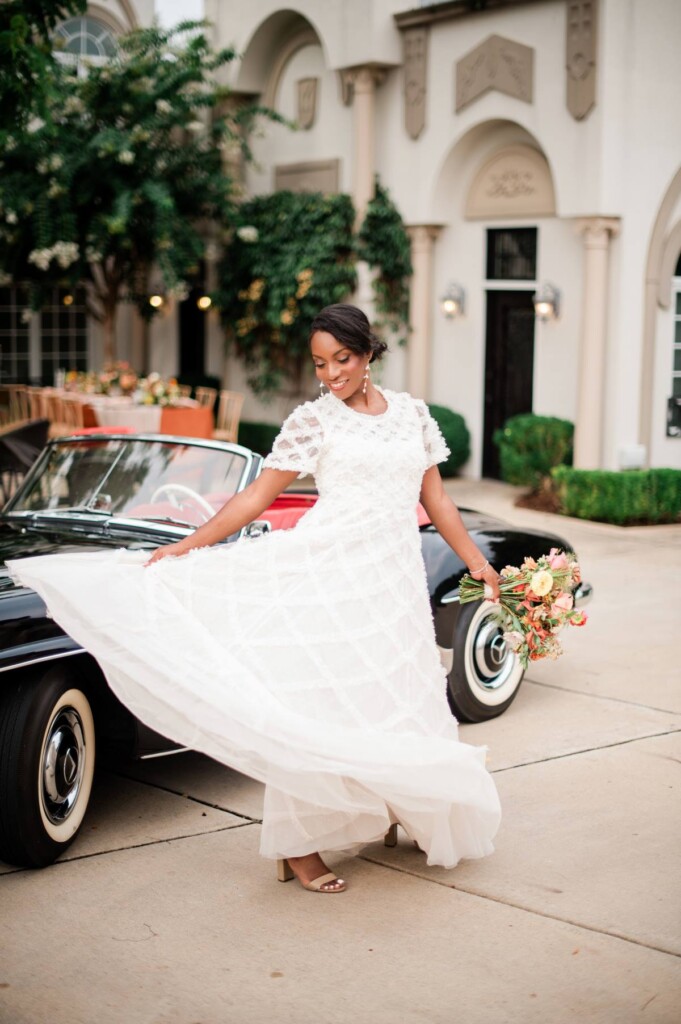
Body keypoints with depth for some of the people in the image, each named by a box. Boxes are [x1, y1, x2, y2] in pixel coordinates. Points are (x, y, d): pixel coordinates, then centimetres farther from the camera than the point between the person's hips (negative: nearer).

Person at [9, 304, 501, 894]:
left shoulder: (413, 413, 10)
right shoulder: (313, 419, 0)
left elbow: (436, 500, 16)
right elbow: (256, 498, 1)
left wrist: (479, 564, 11)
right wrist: (179, 550, -3)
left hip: (394, 580, 4)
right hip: (328, 570, -4)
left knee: (395, 704, 8)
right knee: (316, 703, -5)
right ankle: (298, 846, 1)